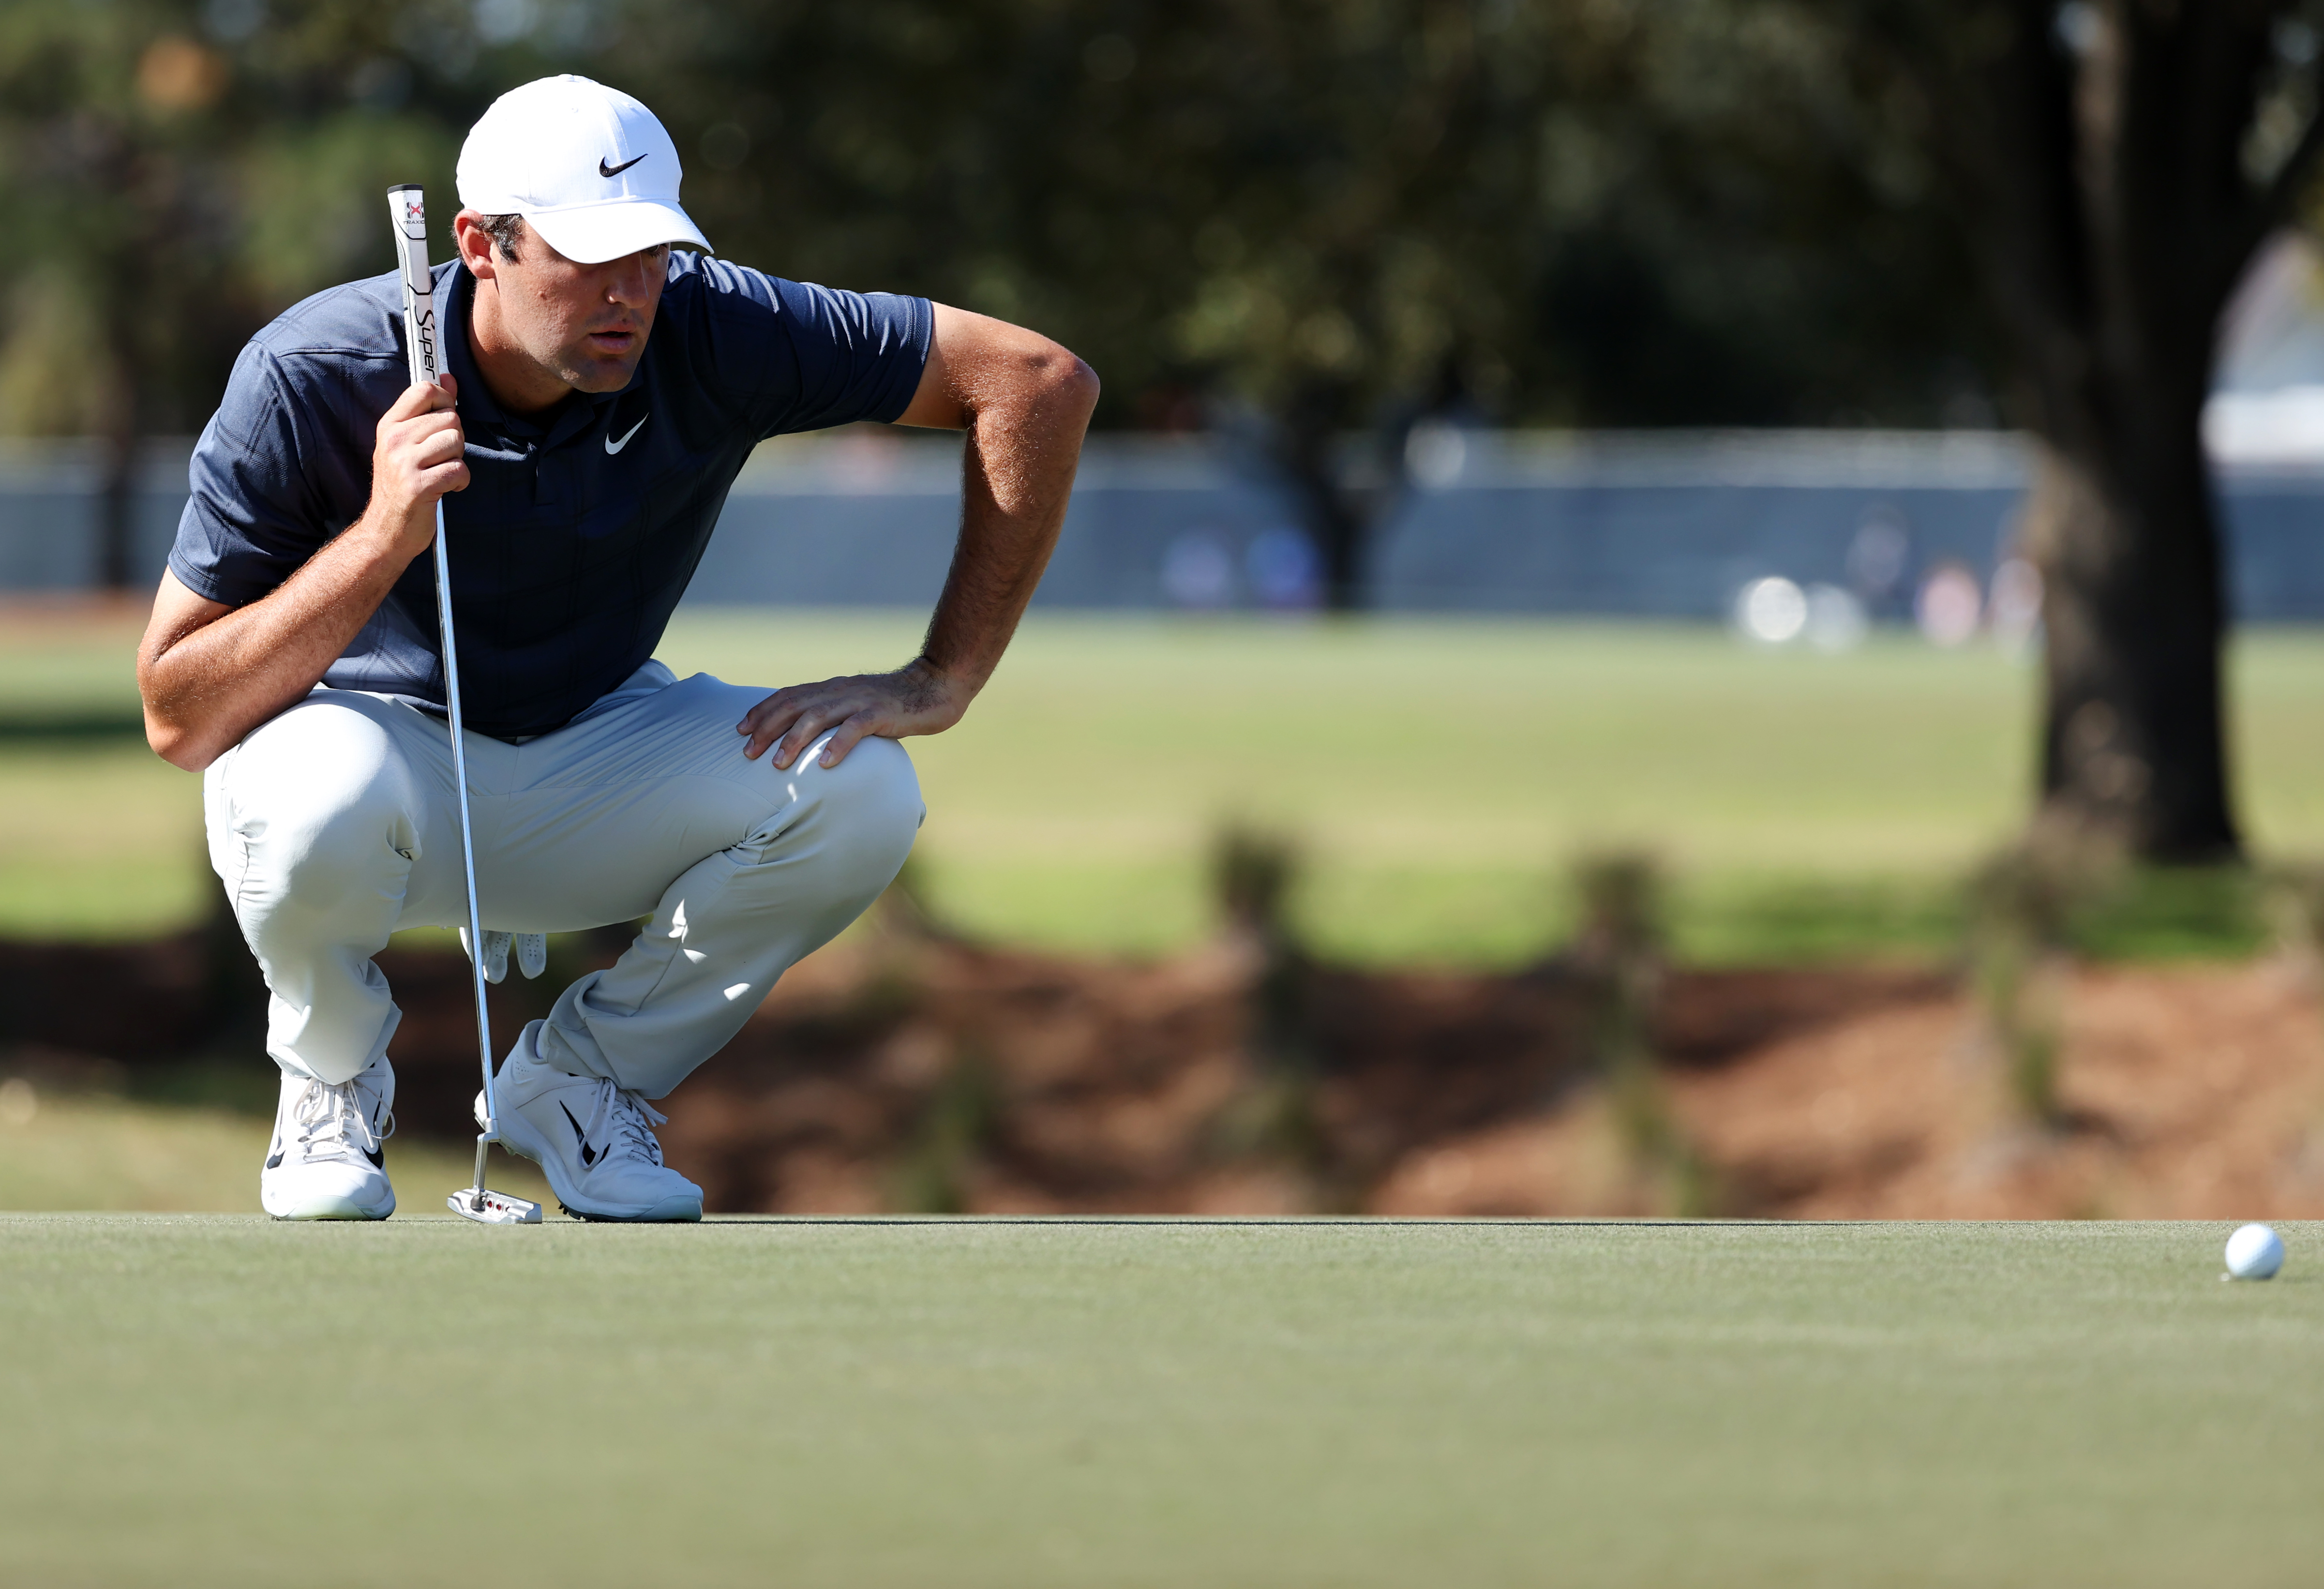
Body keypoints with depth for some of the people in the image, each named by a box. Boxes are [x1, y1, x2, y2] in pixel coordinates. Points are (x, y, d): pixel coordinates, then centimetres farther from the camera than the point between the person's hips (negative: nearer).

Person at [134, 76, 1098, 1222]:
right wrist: (383, 538, -39)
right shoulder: (310, 382, -26)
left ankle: (582, 1076, 2)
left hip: (595, 763, 3)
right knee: (325, 793, -40)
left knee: (859, 794, -24)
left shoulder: (710, 334, -21)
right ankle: (332, 1086, -5)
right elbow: (178, 719, -26)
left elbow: (1040, 382, -16)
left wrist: (939, 685, -17)